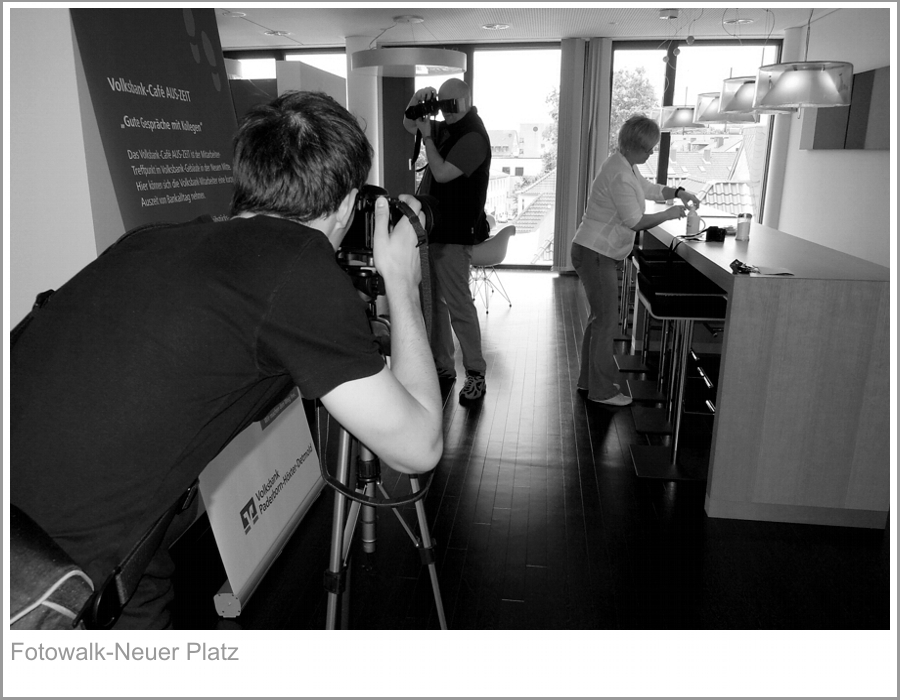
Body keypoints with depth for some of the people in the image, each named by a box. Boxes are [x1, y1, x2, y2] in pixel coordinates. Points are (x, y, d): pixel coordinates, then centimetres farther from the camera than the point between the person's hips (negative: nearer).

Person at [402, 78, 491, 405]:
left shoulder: (473, 136, -12)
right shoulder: (446, 126, 14)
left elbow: (442, 173, -20)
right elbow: (408, 126, 25)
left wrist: (427, 136, -11)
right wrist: (417, 102, 6)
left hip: (453, 233, -9)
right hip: (433, 227, 9)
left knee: (458, 304, -8)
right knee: (434, 301, 12)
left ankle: (475, 374, 1)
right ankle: (442, 366, 22)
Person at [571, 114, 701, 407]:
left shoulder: (625, 167, 13)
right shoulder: (619, 174, -20)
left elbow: (649, 188, 28)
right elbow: (634, 221, -21)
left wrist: (678, 193, 13)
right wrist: (669, 214, -9)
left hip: (599, 253, 11)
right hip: (595, 254, -11)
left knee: (600, 317, 16)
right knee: (607, 320, -4)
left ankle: (589, 379, 26)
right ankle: (602, 390, 5)